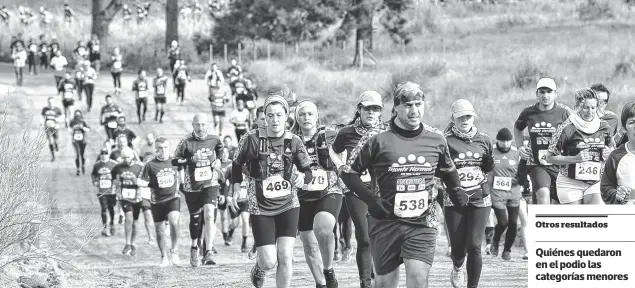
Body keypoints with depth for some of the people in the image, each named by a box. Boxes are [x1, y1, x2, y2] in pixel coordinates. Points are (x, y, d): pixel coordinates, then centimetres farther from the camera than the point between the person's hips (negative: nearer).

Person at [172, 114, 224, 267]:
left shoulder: (214, 139, 0)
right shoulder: (186, 142, -7)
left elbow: (221, 152, 20)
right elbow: (175, 161, -6)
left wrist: (218, 172, 10)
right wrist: (192, 159, -19)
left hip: (210, 184, 0)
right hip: (192, 186, 0)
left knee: (209, 215, -19)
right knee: (195, 220, 10)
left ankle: (208, 253, -21)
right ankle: (194, 248, 37)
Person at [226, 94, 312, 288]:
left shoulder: (293, 142, 0)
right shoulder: (252, 140, -7)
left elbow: (308, 172, 3)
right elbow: (237, 165, 8)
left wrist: (302, 177, -19)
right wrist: (235, 191, 0)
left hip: (288, 206, 2)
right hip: (261, 208, -2)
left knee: (285, 256, -10)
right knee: (269, 261, -6)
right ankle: (259, 268, 33)